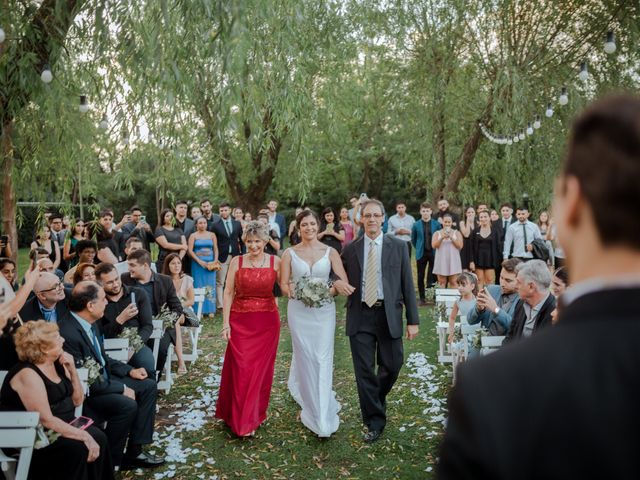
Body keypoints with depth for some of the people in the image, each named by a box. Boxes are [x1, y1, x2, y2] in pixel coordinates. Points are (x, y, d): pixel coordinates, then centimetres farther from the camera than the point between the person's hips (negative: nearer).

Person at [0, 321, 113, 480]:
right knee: (77, 447, -28)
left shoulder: (57, 363, 2)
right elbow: (46, 420, -27)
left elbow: (77, 401, 6)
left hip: (59, 426, 8)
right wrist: (84, 436, -28)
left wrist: (72, 370, -8)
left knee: (98, 437, -14)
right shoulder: (28, 374, -22)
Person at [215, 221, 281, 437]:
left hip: (267, 322, 0)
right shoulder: (237, 261, 0)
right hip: (240, 321, 0)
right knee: (240, 368, -1)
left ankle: (255, 415, 25)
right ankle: (241, 419, 12)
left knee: (260, 369, 7)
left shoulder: (275, 262, 0)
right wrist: (225, 323, -5)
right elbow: (228, 293, -1)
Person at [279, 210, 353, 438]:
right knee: (305, 357, 6)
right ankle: (312, 408, 26)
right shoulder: (290, 253, 3)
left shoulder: (330, 252, 2)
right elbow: (283, 284, 2)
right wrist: (292, 290, -19)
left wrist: (327, 291, -21)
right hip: (299, 311, 0)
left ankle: (323, 416, 8)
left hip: (324, 310, 0)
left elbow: (343, 282, -4)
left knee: (323, 359, -2)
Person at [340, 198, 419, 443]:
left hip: (389, 315, 0)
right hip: (360, 316, 1)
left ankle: (376, 400, 41)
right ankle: (375, 422, 19)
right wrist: (337, 284, -10)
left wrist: (413, 320, -2)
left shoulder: (398, 246, 2)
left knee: (392, 366, 9)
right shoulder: (350, 249, 5)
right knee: (364, 371, 4)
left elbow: (407, 284, 1)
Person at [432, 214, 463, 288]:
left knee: (453, 283, -4)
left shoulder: (457, 233, 9)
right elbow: (434, 246, -4)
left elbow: (460, 246, -3)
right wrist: (442, 238, -18)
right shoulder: (437, 233, 9)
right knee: (442, 283, -1)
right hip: (441, 261, 0)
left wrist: (451, 237, -15)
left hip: (453, 261, 0)